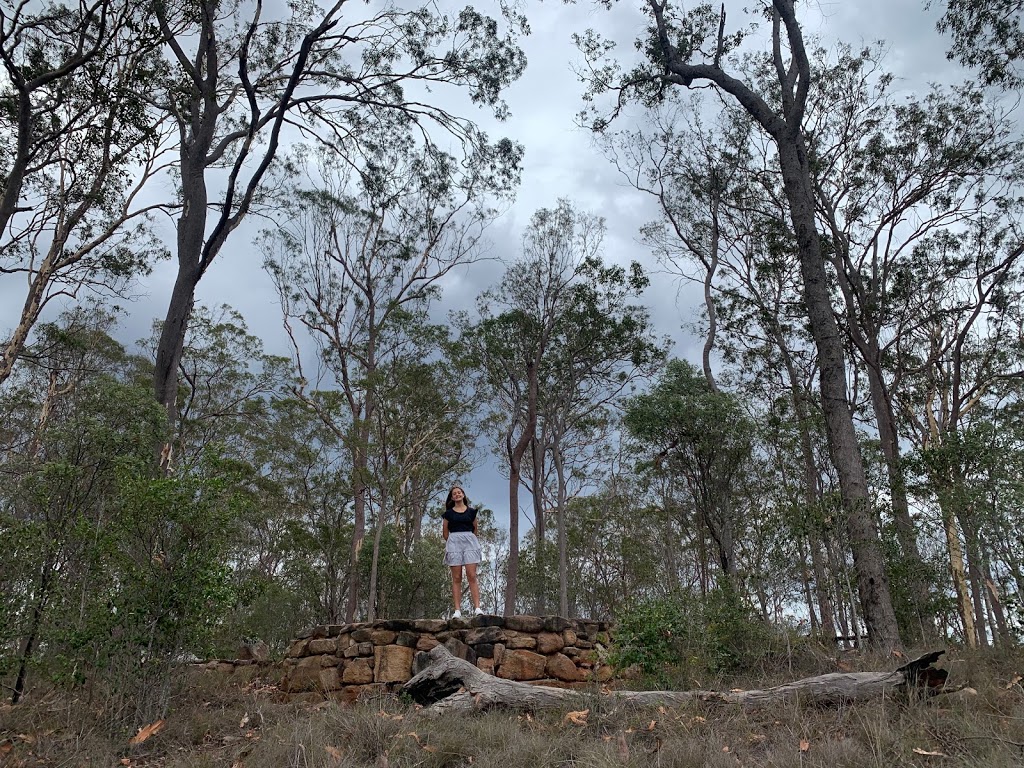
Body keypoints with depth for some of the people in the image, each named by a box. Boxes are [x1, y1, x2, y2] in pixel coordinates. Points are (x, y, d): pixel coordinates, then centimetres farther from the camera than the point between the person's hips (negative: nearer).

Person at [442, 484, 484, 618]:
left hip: (469, 541, 0)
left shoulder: (471, 511, 11)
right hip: (454, 542, 0)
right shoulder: (448, 513, 10)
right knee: (456, 578, -3)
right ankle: (457, 610, -6)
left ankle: (477, 608, -14)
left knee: (472, 576, -9)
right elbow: (445, 532, 15)